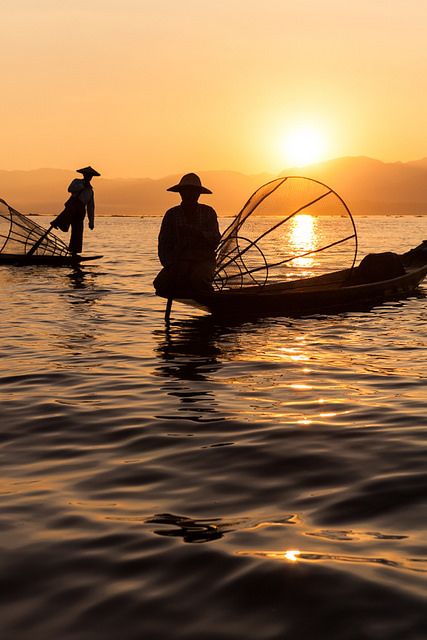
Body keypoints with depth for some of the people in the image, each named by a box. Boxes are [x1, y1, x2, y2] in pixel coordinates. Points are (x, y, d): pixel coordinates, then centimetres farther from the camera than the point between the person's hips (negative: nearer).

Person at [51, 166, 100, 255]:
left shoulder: (90, 190, 30)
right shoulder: (77, 182, 17)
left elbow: (91, 207, 28)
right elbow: (70, 189, -7)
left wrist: (91, 221, 21)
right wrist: (82, 186, -6)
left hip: (81, 211, 4)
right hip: (73, 204, -4)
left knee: (78, 232, -2)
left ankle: (74, 252, 1)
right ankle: (56, 223, -57)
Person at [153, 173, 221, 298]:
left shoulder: (208, 212, 7)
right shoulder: (171, 214, 9)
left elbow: (215, 240, -4)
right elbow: (164, 245, 6)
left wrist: (196, 232, -22)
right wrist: (170, 265, -11)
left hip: (203, 260, -2)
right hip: (178, 261, 2)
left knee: (198, 279, -37)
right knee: (161, 283, -28)